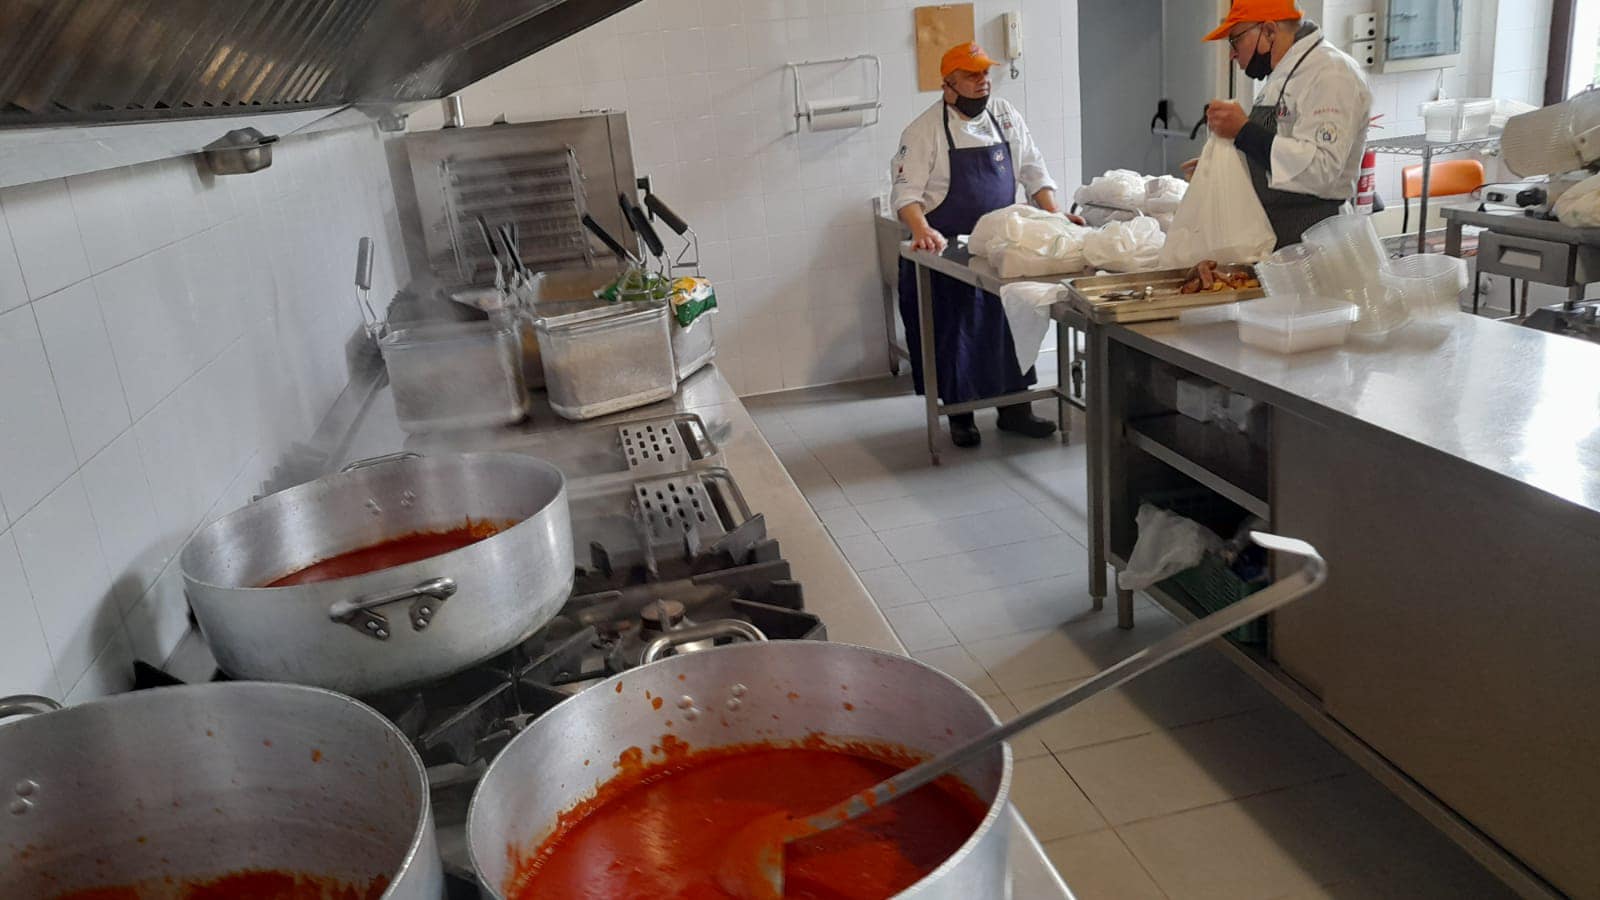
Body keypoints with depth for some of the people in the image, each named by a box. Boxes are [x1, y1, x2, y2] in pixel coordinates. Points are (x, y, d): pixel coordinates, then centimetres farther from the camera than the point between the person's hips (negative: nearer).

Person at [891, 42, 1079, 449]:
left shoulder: (1005, 116, 5)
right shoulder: (926, 129, -10)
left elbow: (1033, 172, 10)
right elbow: (906, 190, -15)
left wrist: (1054, 216, -3)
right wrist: (922, 230, -33)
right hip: (948, 253, -4)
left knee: (1010, 325, 8)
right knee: (954, 332, 4)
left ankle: (1014, 408, 22)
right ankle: (960, 415, 18)